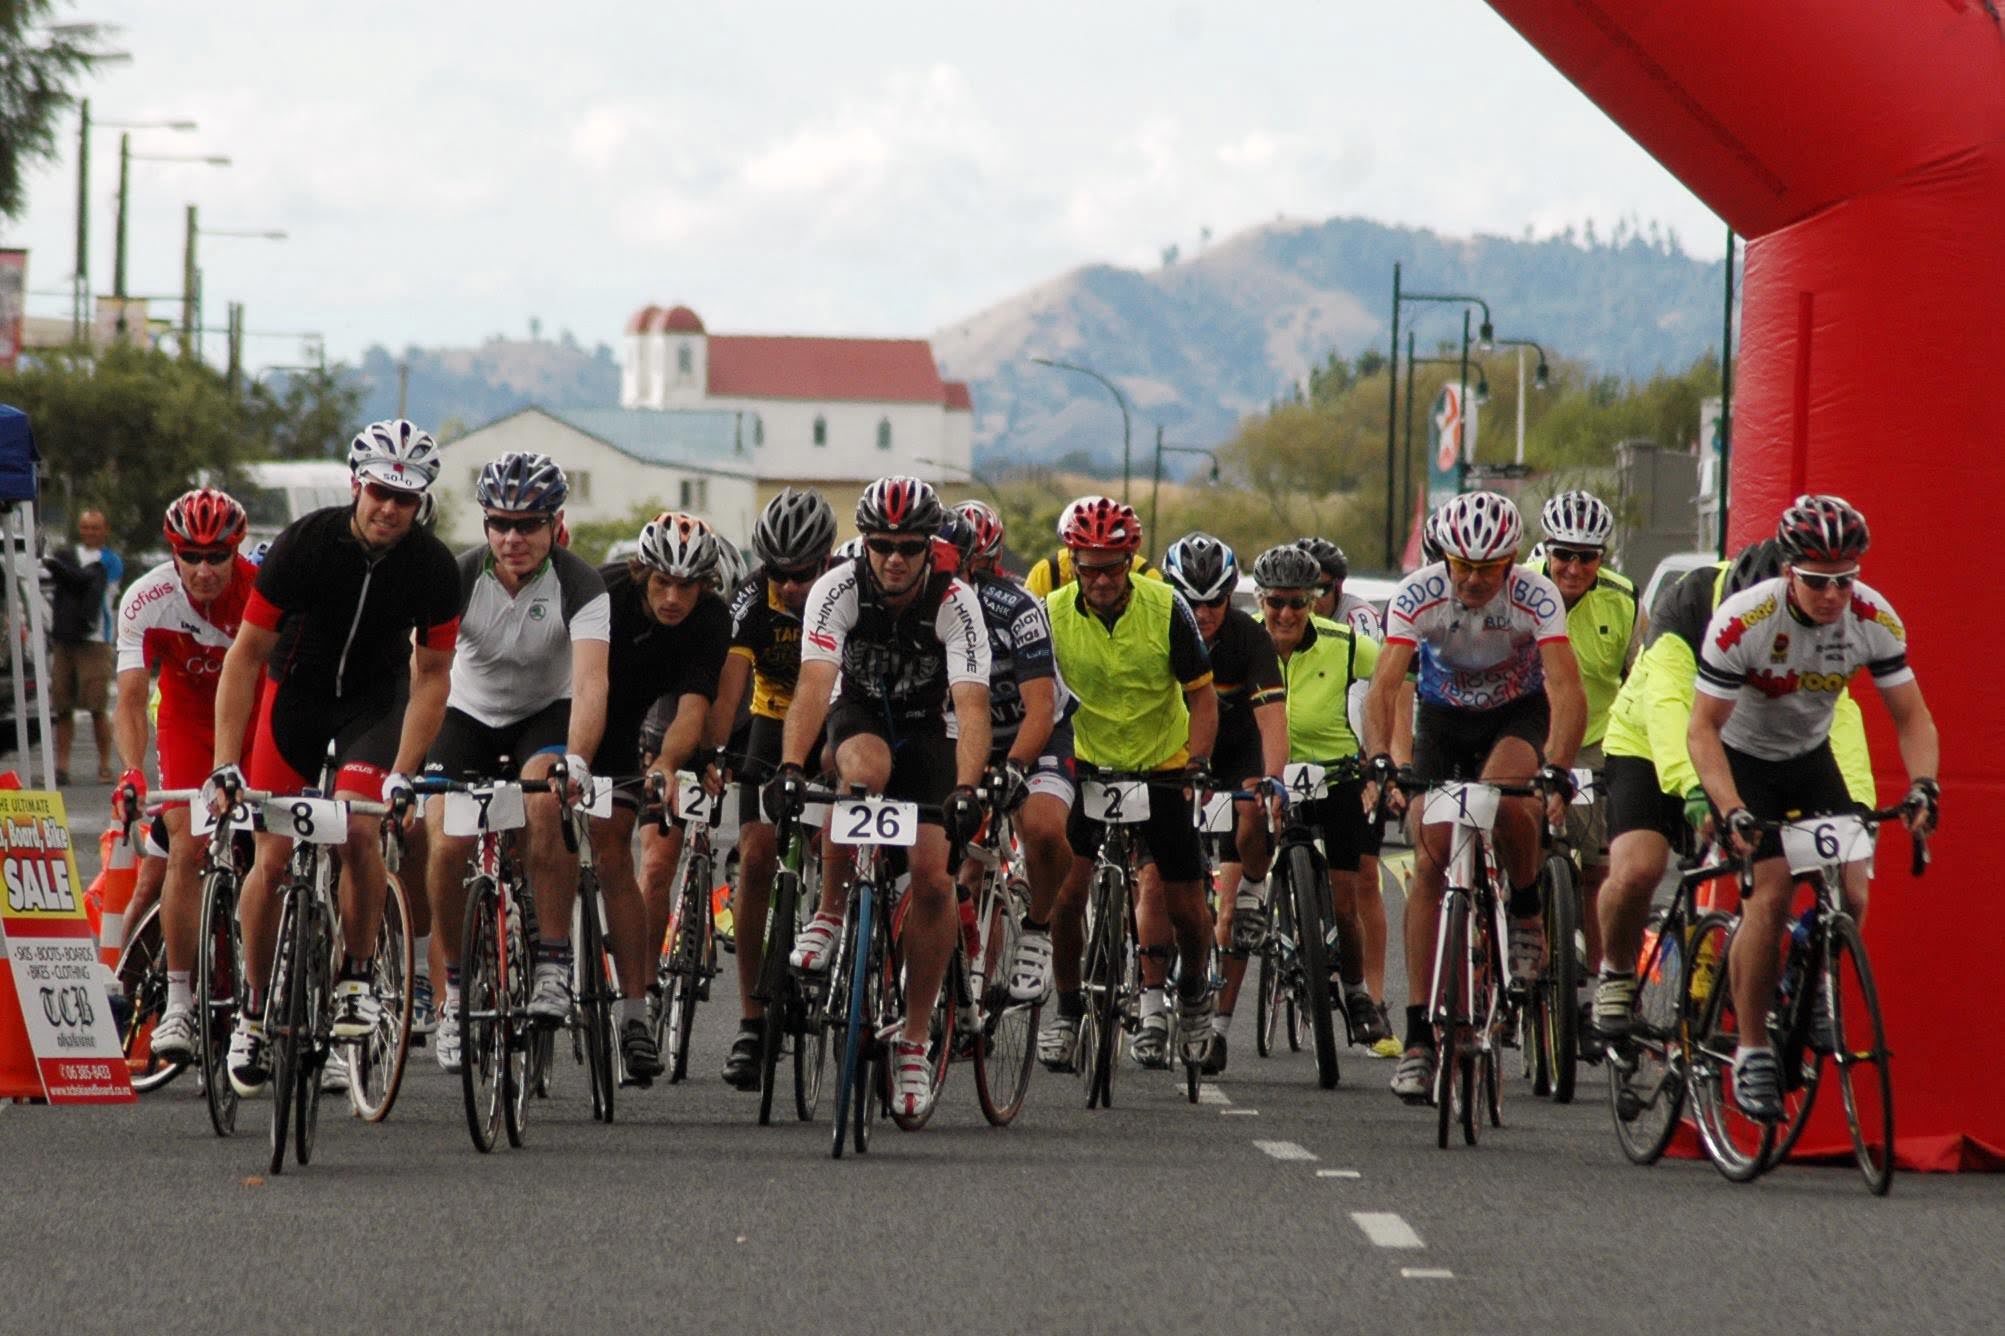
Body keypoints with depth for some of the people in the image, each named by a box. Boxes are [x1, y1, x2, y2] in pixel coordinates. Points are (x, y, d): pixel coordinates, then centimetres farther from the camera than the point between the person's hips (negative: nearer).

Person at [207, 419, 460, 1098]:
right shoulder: (305, 544, -23)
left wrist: (402, 775, -23)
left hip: (373, 702, 0)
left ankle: (357, 977, -4)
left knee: (359, 830, -24)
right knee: (273, 858, -8)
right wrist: (225, 767, -24)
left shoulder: (433, 568, -19)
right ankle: (256, 1010, 8)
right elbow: (245, 655, -19)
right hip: (296, 692, 0)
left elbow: (432, 675, -12)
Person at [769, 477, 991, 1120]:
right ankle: (830, 914, -19)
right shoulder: (839, 590, -24)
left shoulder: (955, 602, -26)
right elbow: (815, 684, -35)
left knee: (932, 879, -15)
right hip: (860, 716, 0)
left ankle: (914, 1040, -2)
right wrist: (791, 767, -50)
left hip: (926, 730, 0)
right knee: (866, 768, -38)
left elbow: (972, 705, -35)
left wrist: (964, 790, -51)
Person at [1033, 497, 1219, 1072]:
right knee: (1064, 890, -16)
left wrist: (1198, 761, -24)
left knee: (1186, 909, 1)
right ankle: (1068, 1007, 4)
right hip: (1090, 762, 0)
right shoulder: (1053, 614, -14)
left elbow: (1202, 696, -10)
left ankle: (1194, 991, 31)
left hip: (1163, 766, 0)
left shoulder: (1166, 609, -17)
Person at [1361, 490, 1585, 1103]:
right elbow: (1383, 688, -31)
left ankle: (1527, 911, -4)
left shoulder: (1536, 597, -27)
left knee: (1504, 799, -35)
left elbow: (1567, 690, -35)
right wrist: (1381, 764, -46)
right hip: (1443, 719, 2)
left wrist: (1556, 772, -50)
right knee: (1430, 863, -10)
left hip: (1519, 716, -2)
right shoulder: (1418, 595, -25)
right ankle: (1419, 1035, -9)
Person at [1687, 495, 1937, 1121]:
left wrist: (1922, 785, -30)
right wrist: (1731, 811, -40)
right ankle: (1751, 1050, -8)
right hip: (1742, 760, -4)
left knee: (1850, 893, -13)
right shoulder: (1743, 621, -30)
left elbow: (1911, 715, -11)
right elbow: (1703, 728, -26)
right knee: (1771, 895, -20)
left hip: (1811, 758, 4)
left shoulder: (1874, 619, -19)